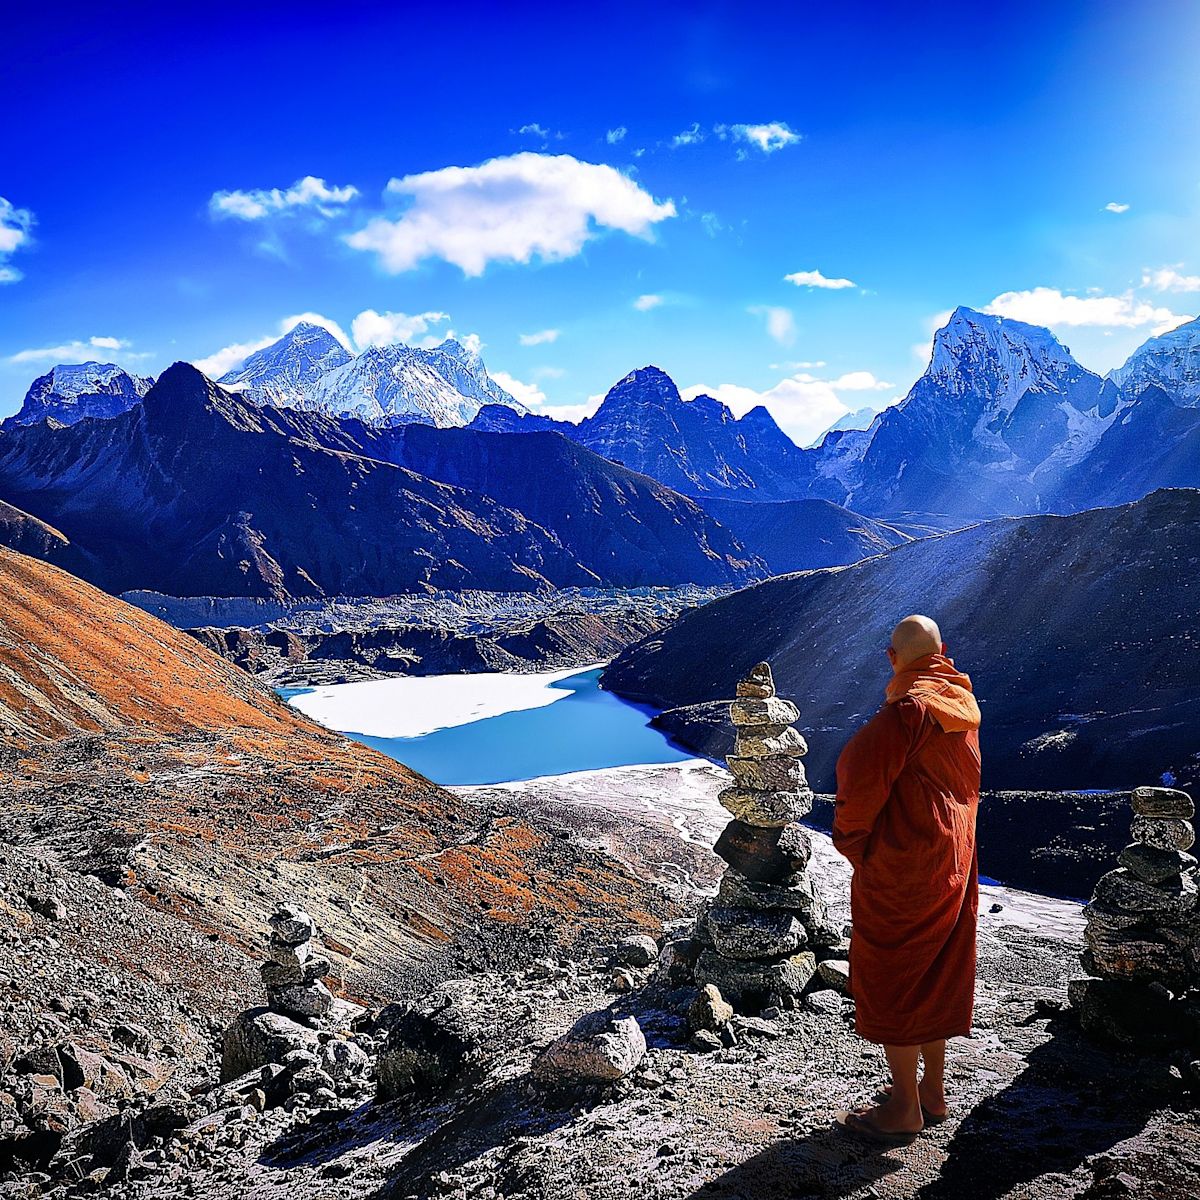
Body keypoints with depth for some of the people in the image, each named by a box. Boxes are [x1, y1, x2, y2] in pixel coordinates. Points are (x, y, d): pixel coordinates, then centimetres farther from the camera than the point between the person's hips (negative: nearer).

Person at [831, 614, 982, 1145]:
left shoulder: (908, 710, -22)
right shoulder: (962, 703, 4)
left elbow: (861, 776, -22)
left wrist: (850, 837, -8)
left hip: (900, 864, -9)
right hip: (953, 858, 9)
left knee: (889, 980, 3)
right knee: (935, 978, 18)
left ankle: (904, 1107, 11)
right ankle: (933, 1091, 30)